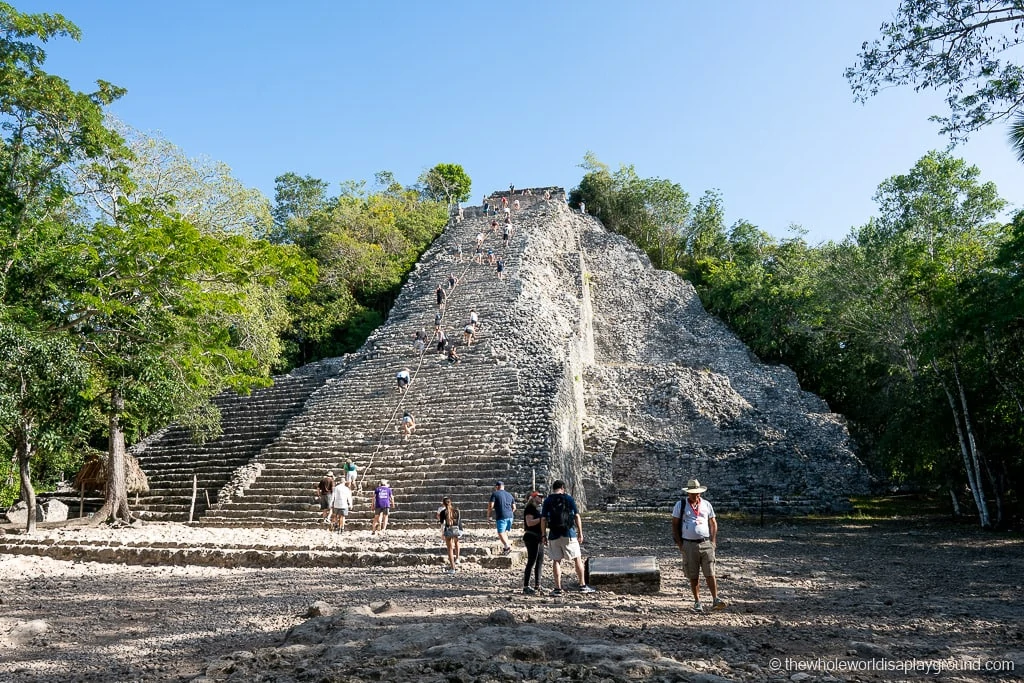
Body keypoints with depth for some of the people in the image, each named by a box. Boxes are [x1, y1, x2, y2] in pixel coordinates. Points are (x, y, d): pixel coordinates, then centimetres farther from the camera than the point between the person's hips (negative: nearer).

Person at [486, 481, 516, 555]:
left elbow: (490, 506, -7)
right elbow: (514, 507, 19)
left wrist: (488, 516, 4)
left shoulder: (495, 494, 0)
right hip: (510, 516, 6)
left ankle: (508, 546, -25)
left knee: (500, 533, -8)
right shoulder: (509, 495, 18)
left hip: (501, 517, -6)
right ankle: (505, 546, 14)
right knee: (505, 532, 19)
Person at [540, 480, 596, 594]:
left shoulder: (547, 501, 3)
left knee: (556, 561, 7)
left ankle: (557, 588, 7)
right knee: (577, 559, 8)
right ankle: (583, 585, 8)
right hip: (569, 534, -1)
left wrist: (543, 535, 4)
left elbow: (543, 519, -1)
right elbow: (577, 516, 0)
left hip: (554, 535, 1)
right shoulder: (569, 499, 1)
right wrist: (580, 533, 5)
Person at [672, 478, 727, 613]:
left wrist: (713, 542, 5)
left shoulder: (706, 505, 7)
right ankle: (697, 602, 14)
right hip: (689, 545, -1)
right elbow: (675, 525, 2)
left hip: (706, 543, 1)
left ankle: (715, 600, 0)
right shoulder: (680, 505, 1)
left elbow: (713, 523, 14)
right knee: (693, 576, 5)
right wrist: (679, 544, -3)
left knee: (710, 574, -4)